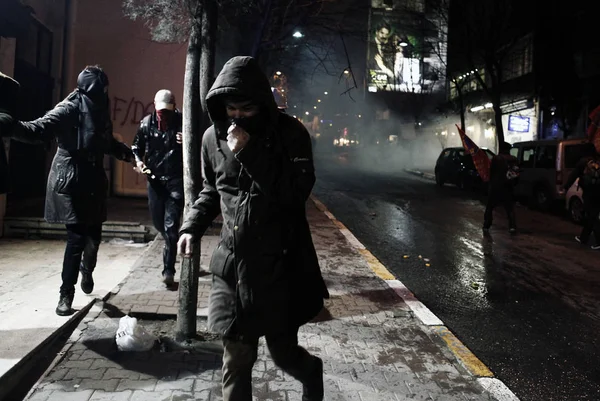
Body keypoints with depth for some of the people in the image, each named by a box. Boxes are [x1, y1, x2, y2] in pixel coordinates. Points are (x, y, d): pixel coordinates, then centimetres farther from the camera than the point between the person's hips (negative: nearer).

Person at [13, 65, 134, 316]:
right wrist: (15, 126, -45)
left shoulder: (101, 113, 9)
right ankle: (66, 294, 8)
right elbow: (42, 127, -26)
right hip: (70, 181, -6)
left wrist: (130, 155, 14)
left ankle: (87, 269, 40)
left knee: (94, 233, 7)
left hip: (93, 180, 6)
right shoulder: (69, 109, -12)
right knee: (77, 237, -5)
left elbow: (109, 144, 23)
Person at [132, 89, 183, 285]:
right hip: (155, 179, 4)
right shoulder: (147, 123, 2)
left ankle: (168, 269, -2)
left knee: (170, 225, -8)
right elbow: (137, 146, 13)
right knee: (158, 223, 15)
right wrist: (138, 160, -6)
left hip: (176, 180, -4)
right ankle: (172, 246, 46)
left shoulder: (182, 122, -7)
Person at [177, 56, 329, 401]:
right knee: (236, 358, 9)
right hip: (232, 263, 3)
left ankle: (311, 372, 46)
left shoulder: (290, 133, -8)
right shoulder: (213, 137, 3)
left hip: (281, 263, -3)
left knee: (283, 352, 10)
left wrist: (248, 152, -23)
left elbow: (298, 191, -19)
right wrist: (192, 227, 3)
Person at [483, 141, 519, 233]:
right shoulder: (514, 159, 7)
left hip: (496, 187, -3)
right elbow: (517, 174, 11)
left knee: (489, 208, 8)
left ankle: (486, 226, 7)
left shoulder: (495, 158, -7)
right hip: (508, 188, 3)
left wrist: (491, 183, 10)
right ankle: (512, 227, -4)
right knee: (510, 209, 9)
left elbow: (491, 173, -3)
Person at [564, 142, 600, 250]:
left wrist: (566, 187, 0)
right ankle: (583, 238, 25)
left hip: (589, 192, -4)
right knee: (590, 215, 14)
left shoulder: (583, 161, -2)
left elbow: (573, 175, -3)